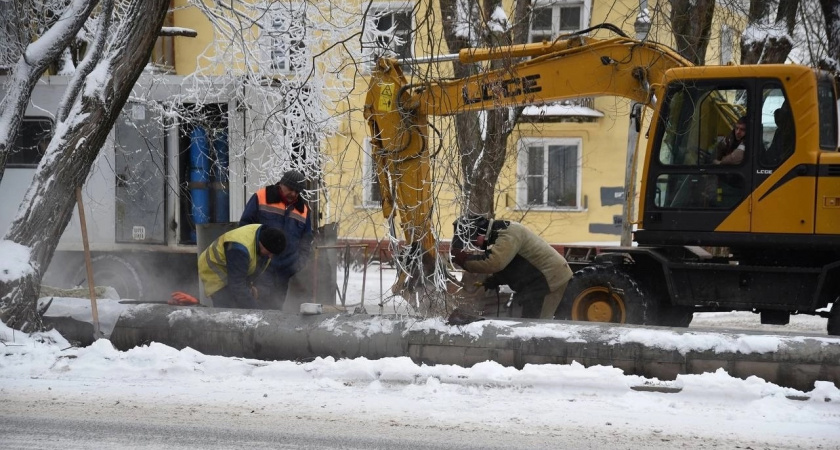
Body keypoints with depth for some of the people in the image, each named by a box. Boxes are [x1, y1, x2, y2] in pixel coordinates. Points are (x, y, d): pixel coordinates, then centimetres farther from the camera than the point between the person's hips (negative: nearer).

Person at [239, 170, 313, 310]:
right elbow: (245, 225, 1)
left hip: (285, 271, 5)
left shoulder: (303, 209, 12)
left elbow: (306, 240, 20)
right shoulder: (260, 198, -2)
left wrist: (300, 263, 8)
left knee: (277, 306, 8)